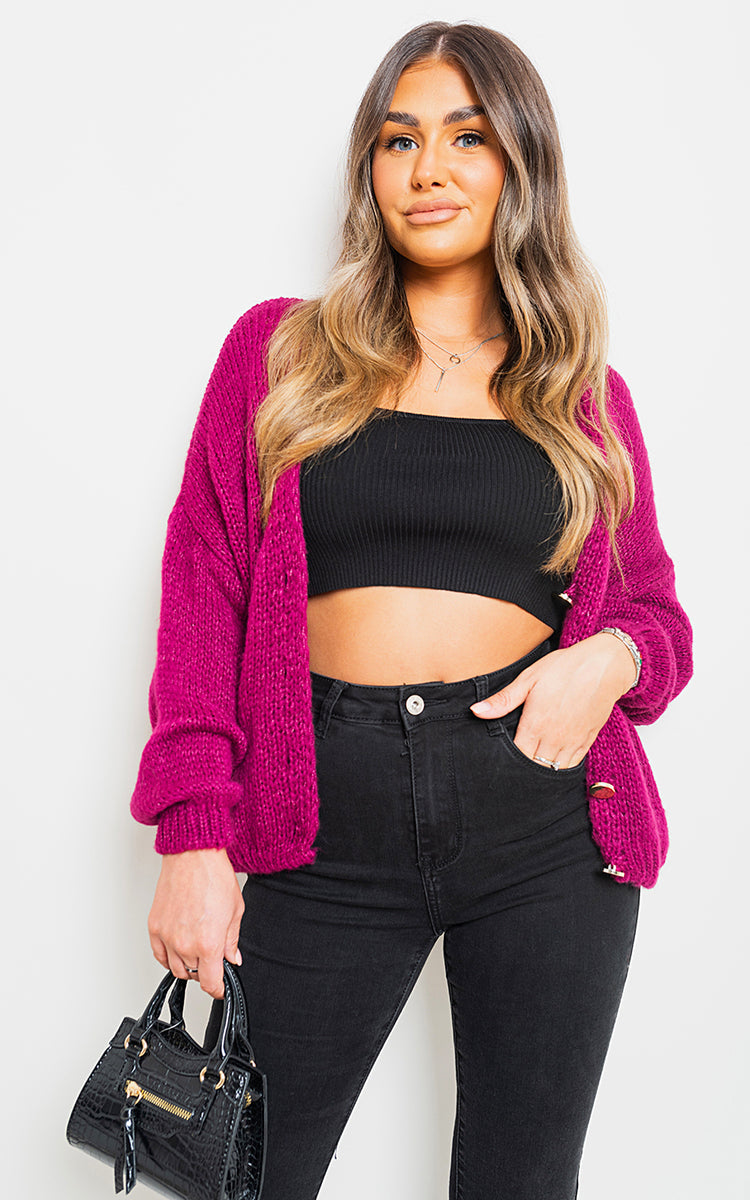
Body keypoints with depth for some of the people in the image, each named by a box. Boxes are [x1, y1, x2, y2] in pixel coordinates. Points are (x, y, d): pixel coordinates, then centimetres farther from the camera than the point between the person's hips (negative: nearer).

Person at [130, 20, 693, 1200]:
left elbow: (654, 608, 14)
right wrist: (193, 836, -6)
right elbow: (203, 595, 1)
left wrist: (613, 656, -11)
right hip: (328, 825, 0)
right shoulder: (281, 350, 6)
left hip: (547, 824, 1)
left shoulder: (585, 392, 8)